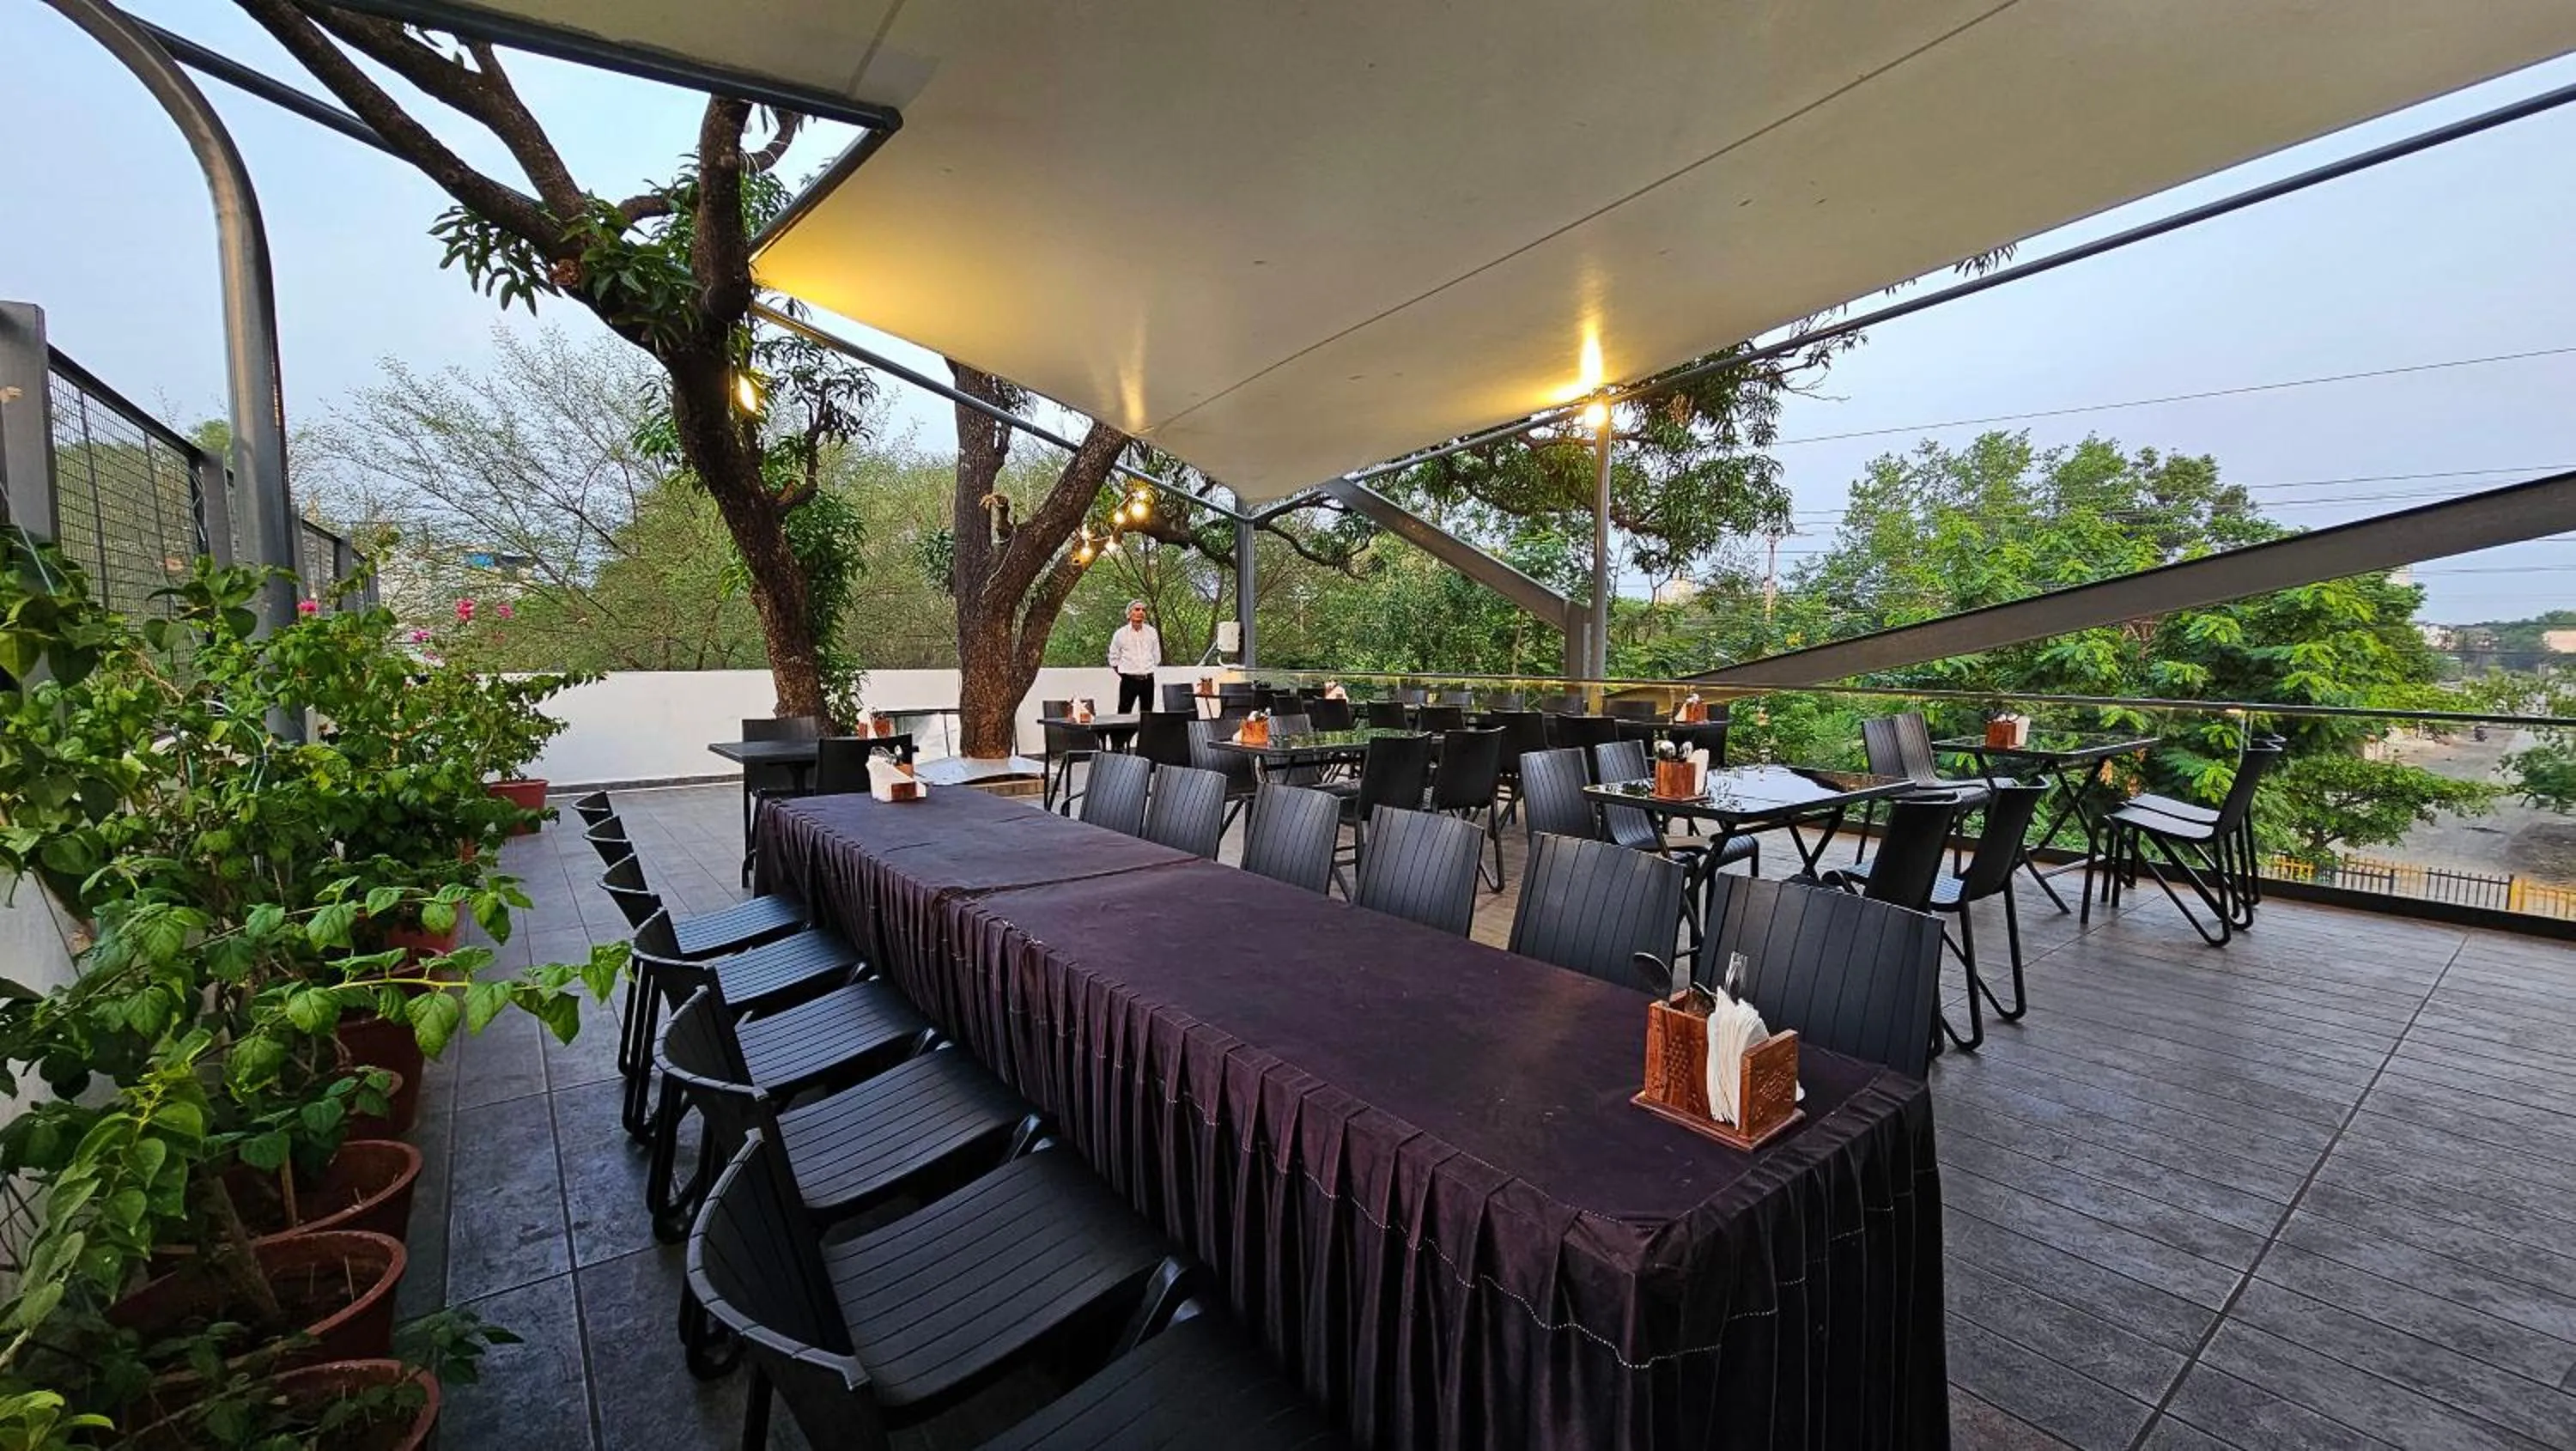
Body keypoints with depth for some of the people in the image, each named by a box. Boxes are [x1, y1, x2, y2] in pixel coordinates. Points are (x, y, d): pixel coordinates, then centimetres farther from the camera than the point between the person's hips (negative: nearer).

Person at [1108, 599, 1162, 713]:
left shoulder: (1152, 632, 3)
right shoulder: (1120, 634, -2)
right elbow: (1113, 659, 7)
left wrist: (1146, 672, 12)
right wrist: (1125, 673, 7)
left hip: (1148, 680, 3)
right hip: (1129, 681, -2)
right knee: (1124, 713, -5)